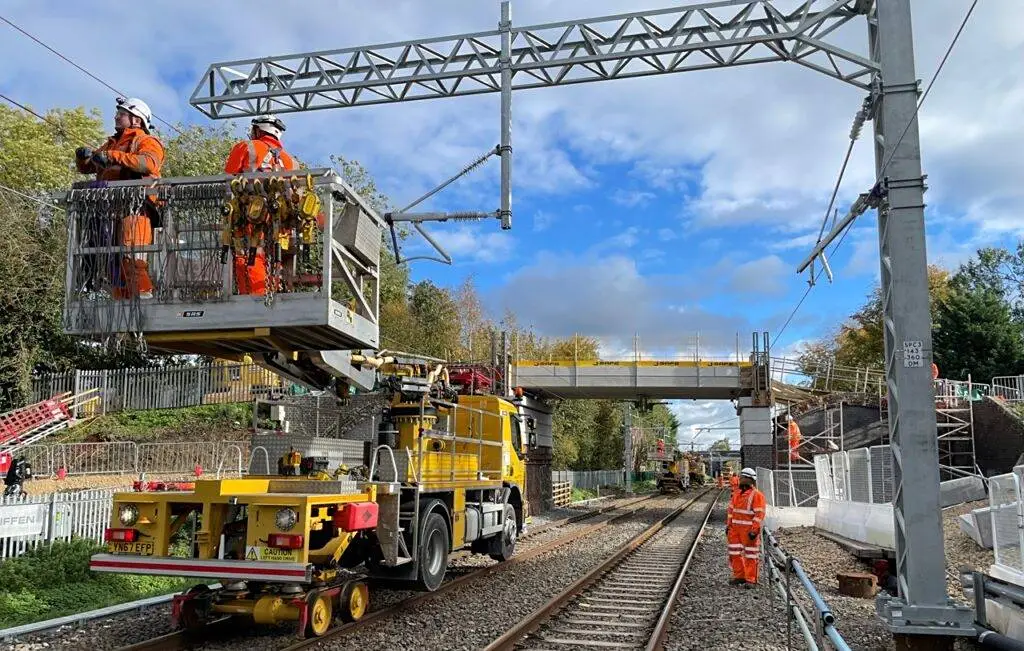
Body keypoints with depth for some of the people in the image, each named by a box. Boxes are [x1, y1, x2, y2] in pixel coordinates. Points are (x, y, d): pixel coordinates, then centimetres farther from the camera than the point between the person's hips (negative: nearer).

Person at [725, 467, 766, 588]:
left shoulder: (756, 495, -11)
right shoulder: (737, 493, 12)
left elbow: (759, 514, -15)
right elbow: (730, 510, 18)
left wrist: (754, 530, -20)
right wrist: (728, 525, 13)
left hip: (749, 530, -7)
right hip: (735, 528, 7)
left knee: (750, 555, 0)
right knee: (735, 553, 11)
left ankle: (751, 580, 6)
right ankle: (739, 576, 23)